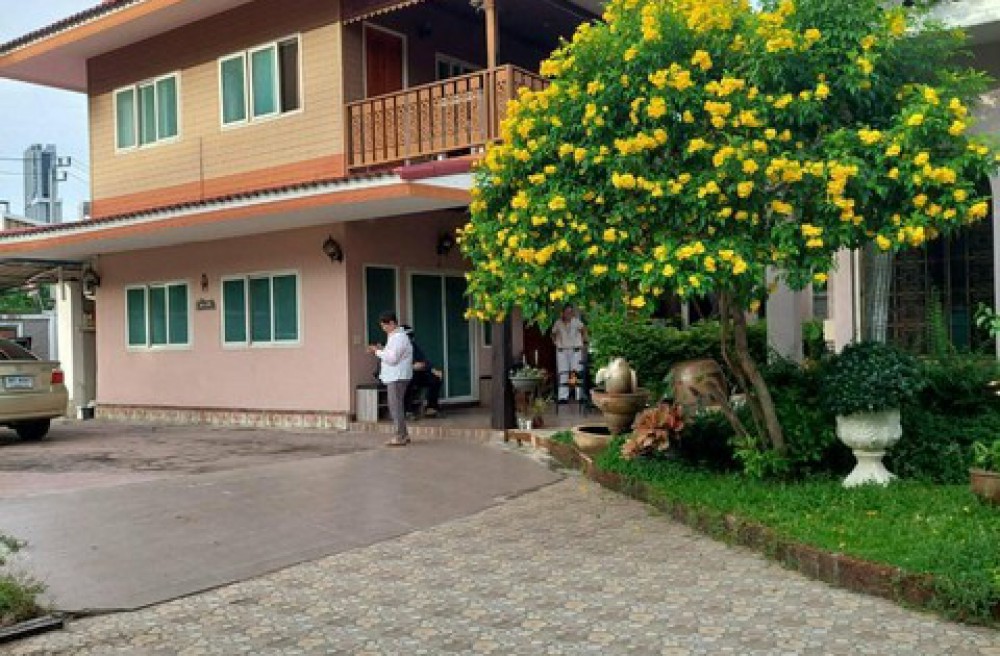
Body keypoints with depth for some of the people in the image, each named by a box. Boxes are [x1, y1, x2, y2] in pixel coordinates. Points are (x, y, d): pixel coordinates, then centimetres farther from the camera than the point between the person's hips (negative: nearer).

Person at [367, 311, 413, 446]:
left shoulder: (399, 338, -16)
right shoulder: (395, 336, 18)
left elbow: (392, 359, -22)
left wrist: (378, 352, -11)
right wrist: (381, 350, 8)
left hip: (398, 378, -11)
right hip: (394, 377, 11)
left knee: (396, 406, -7)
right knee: (395, 406, 14)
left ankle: (400, 437, -3)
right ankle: (403, 435, 19)